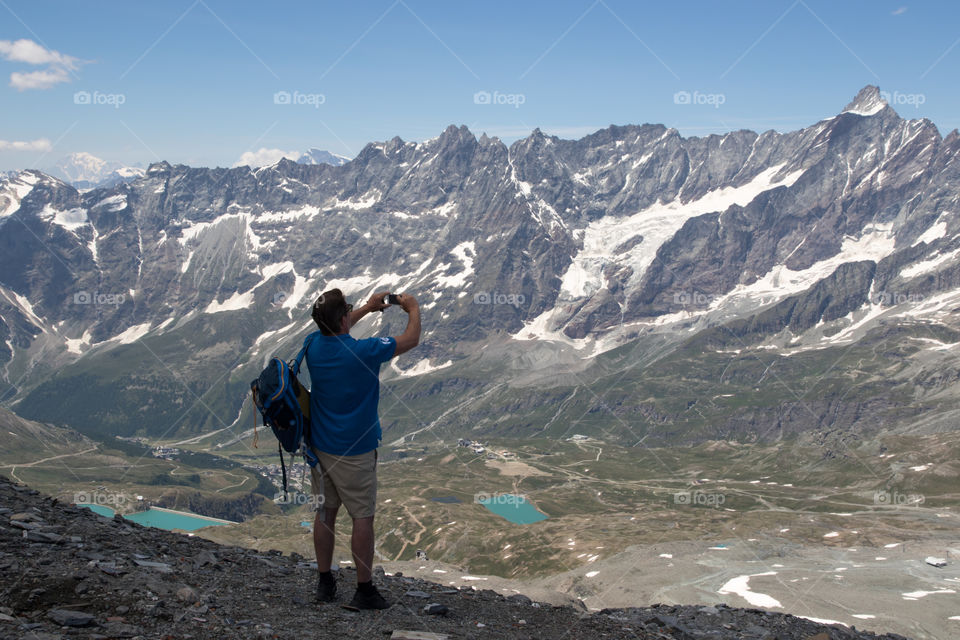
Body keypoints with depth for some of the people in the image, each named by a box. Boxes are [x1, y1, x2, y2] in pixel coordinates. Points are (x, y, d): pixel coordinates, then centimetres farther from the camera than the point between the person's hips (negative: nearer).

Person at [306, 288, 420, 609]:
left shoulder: (313, 347, -5)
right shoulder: (363, 352, -22)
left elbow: (334, 330, 22)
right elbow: (411, 339, -8)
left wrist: (367, 308, 26)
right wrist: (413, 308, 10)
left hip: (319, 446, 6)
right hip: (355, 451, -6)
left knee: (325, 512, 14)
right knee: (363, 517, 4)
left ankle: (325, 583, 24)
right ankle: (364, 590, 11)